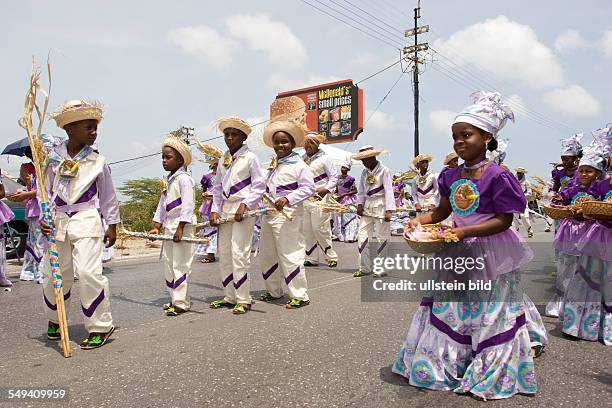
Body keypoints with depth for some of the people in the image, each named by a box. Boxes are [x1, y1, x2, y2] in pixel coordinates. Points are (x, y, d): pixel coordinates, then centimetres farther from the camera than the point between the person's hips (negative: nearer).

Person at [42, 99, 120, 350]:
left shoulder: (98, 161, 0)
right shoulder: (54, 158, 4)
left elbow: (108, 196, 6)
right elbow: (47, 191, 10)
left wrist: (112, 225, 6)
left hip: (86, 221, -3)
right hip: (57, 223, 3)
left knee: (89, 272, -13)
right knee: (54, 274, 12)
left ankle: (99, 327, 1)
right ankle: (55, 320, 38)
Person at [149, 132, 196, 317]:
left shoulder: (184, 179, -13)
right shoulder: (168, 180, 16)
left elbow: (188, 206, -20)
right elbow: (162, 204, 19)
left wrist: (180, 228, -23)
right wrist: (156, 226, 15)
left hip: (182, 226, -10)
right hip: (168, 226, 10)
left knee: (180, 264, -5)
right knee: (168, 263, 14)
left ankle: (181, 302, 3)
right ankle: (175, 299, 25)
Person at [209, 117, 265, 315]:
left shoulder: (250, 158, -3)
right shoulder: (223, 160, 15)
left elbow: (259, 186, -7)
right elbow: (217, 187, 17)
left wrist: (245, 205, -17)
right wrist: (215, 210, 7)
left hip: (243, 210, -7)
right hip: (225, 210, 7)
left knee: (239, 254, -8)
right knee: (224, 254, 9)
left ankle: (243, 300, 1)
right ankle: (229, 296, 20)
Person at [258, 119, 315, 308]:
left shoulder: (299, 165, -7)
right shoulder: (272, 165, 17)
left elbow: (308, 188, -17)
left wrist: (287, 199, -26)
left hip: (287, 215, -8)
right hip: (268, 214, 9)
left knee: (290, 255, -6)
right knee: (268, 255, 16)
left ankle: (300, 295, 4)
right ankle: (274, 291, 31)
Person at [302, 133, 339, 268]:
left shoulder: (324, 158, -3)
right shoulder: (304, 159, 15)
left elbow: (334, 177, -5)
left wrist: (326, 189, -18)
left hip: (319, 198, -6)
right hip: (305, 198, 7)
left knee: (319, 229, -8)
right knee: (307, 230, 6)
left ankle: (331, 257, 6)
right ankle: (311, 258, 15)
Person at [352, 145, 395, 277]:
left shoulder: (383, 170, -7)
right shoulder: (365, 172, 12)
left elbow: (389, 190, -12)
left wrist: (389, 210, -18)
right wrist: (359, 204, 0)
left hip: (380, 206, -6)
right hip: (367, 206, 6)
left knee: (381, 237, 0)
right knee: (362, 235, 3)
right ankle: (364, 268, 11)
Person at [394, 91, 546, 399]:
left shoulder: (496, 176, -17)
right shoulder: (451, 176, 2)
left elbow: (504, 220, -16)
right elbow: (442, 211, 12)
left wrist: (465, 232, -25)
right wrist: (419, 221, -6)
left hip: (488, 254, -6)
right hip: (456, 255, 6)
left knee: (488, 314, 7)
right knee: (448, 309, 15)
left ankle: (489, 375, 25)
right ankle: (447, 364, 34)